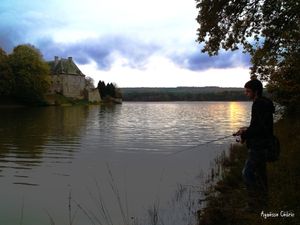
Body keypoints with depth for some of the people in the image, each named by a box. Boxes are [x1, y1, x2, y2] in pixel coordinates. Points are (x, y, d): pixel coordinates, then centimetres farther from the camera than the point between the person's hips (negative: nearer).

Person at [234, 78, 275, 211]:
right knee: (259, 172, 18)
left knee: (248, 173, -7)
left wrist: (245, 135, -15)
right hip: (261, 144, 11)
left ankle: (255, 203, 2)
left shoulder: (260, 104, -19)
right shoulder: (263, 103, 14)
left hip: (258, 145, -11)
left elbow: (262, 127, -25)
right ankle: (262, 201, 29)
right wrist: (247, 130, 11)